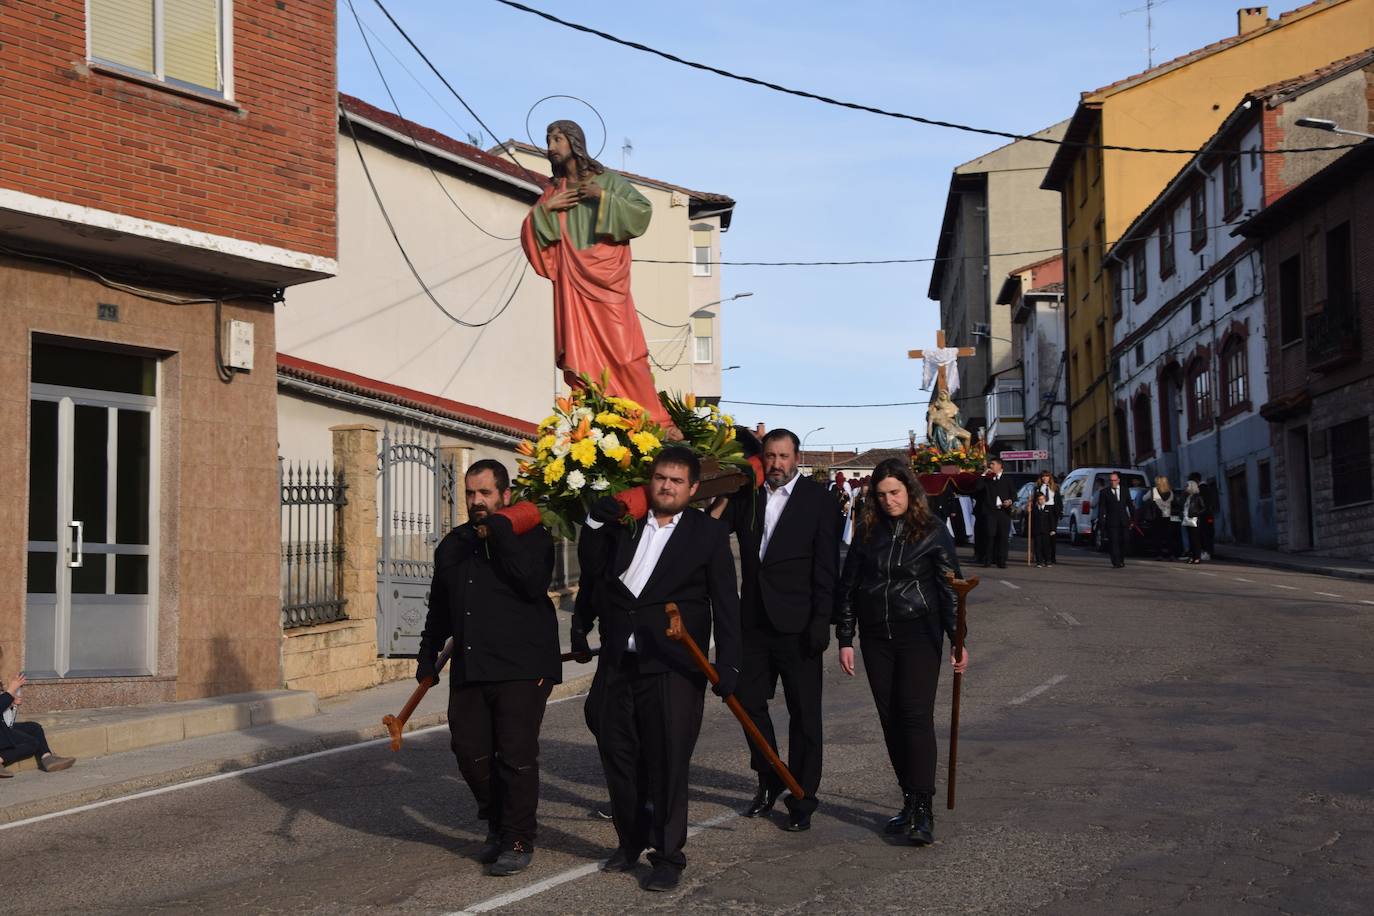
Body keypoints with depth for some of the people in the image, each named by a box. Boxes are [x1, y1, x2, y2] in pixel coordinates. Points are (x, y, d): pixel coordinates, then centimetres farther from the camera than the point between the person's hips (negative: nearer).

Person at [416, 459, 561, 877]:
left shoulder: (531, 535, -1)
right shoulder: (453, 544, 16)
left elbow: (534, 583, -20)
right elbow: (439, 607, 25)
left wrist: (499, 531, -20)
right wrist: (428, 655, 21)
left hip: (522, 668, -6)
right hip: (469, 667, 6)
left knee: (516, 755, -4)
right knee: (469, 750, 5)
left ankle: (518, 840, 9)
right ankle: (497, 825, 26)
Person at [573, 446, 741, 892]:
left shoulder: (708, 532, 2)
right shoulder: (623, 523, 12)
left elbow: (726, 603, 0)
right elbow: (592, 569, 8)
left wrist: (727, 663, -7)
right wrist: (595, 523, -4)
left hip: (673, 667, -4)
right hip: (618, 663, 4)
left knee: (667, 762, -4)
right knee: (618, 756, 11)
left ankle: (668, 856, 8)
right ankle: (630, 842, 30)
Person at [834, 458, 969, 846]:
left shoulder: (932, 531, -2)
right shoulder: (868, 531, 6)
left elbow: (950, 587, -1)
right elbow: (847, 587, 9)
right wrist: (845, 640, 5)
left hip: (919, 635, -4)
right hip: (877, 638, 4)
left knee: (916, 715, -12)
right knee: (890, 719, 6)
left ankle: (923, 810, -13)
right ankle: (909, 802, 15)